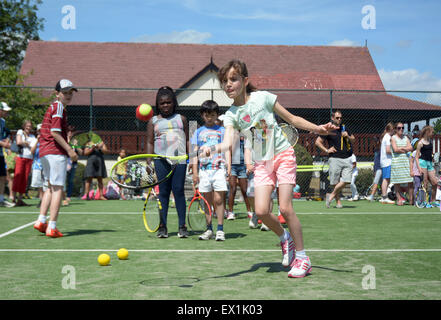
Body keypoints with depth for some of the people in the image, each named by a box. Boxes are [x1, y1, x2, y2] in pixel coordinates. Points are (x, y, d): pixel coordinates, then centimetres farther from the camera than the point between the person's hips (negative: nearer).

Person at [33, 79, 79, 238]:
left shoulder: (51, 107, 20)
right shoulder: (58, 107, -8)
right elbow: (54, 132, -17)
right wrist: (69, 149, -16)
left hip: (44, 152, 9)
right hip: (56, 152, -9)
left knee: (49, 188, 17)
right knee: (58, 189, -7)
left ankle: (41, 220, 11)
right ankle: (52, 227, -9)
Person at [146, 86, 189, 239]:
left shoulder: (181, 119, 15)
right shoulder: (153, 121, 13)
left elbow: (187, 140, 15)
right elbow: (150, 143, 9)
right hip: (161, 160, 0)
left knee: (179, 190, -4)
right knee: (163, 192, 1)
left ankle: (182, 226, 0)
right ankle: (162, 226, 5)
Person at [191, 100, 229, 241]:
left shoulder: (222, 130, 9)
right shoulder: (198, 132, 13)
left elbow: (227, 150, 7)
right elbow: (195, 152, 11)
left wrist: (229, 168, -5)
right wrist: (195, 172, 4)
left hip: (219, 168, -2)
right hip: (204, 170, 2)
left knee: (218, 199, -8)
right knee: (207, 201, 5)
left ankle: (220, 229, -4)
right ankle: (209, 229, 11)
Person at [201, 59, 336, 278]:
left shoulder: (263, 97, -6)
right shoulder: (231, 115, -1)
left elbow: (292, 119, 3)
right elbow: (228, 143, -19)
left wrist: (317, 129, -6)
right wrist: (213, 148, -40)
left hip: (283, 155, -3)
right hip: (262, 163, 3)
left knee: (285, 208, -12)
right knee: (261, 211, -11)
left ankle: (302, 258, 2)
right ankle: (284, 238, 21)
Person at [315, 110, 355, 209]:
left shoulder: (345, 128, 15)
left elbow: (353, 140, 25)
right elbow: (317, 142, 3)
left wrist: (348, 137, 3)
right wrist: (326, 150, -6)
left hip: (347, 159, 4)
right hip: (335, 159, -4)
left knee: (346, 180, -9)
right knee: (335, 182, -1)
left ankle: (332, 195, 8)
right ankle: (338, 200, 17)